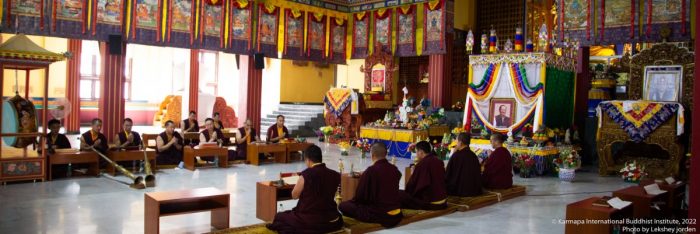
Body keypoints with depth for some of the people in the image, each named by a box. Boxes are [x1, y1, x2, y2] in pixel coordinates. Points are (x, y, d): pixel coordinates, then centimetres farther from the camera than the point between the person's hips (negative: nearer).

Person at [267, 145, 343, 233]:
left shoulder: (306, 175, -15)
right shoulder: (335, 175, -2)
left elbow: (294, 195, 1)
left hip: (308, 222, -2)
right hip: (331, 222, 2)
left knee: (279, 217, 22)